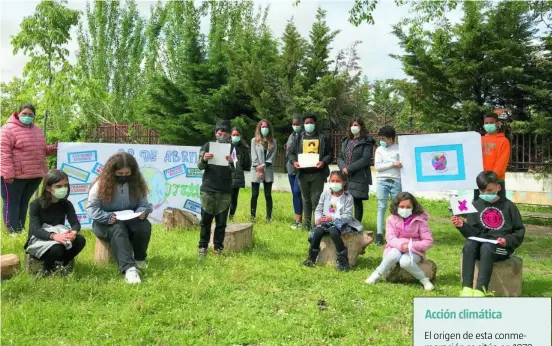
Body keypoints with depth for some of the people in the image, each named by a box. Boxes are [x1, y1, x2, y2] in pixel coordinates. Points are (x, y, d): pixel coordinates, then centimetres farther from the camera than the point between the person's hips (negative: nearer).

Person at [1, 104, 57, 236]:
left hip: (35, 175, 7)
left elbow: (41, 150, 24)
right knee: (12, 202, 2)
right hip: (15, 175, -7)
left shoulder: (37, 130, 14)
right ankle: (12, 231, 8)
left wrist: (53, 148, 4)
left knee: (24, 201, 16)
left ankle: (21, 229, 25)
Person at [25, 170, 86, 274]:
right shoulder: (36, 204, -15)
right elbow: (35, 229, -26)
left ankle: (62, 263, -1)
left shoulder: (66, 204, -2)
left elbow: (76, 223, -14)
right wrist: (53, 236, -47)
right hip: (37, 241, -4)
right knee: (57, 248, -36)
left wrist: (73, 232, -41)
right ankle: (47, 268, -4)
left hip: (59, 237, 4)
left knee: (80, 240, -25)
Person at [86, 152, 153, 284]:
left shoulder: (137, 184, -3)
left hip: (130, 221, 3)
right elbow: (91, 208, -14)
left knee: (145, 225, -30)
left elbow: (144, 204, 3)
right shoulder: (101, 184, -12)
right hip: (105, 223, -3)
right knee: (118, 228, -37)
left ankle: (140, 259, -5)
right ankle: (129, 268, -51)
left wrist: (143, 212, -22)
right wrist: (108, 217, -30)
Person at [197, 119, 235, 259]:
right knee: (206, 220, 4)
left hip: (225, 191, 0)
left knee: (221, 221, 4)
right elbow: (199, 166, 0)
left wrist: (231, 162, -26)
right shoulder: (208, 146, 3)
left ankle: (218, 248, 13)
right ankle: (203, 247, 12)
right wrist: (204, 159, -23)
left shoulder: (232, 148, 4)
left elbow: (234, 169, -3)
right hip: (207, 189, 0)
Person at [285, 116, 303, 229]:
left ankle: (298, 220, -11)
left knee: (296, 192, -15)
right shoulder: (291, 136, 17)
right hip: (291, 168, 7)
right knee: (295, 193, 9)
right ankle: (298, 219, 16)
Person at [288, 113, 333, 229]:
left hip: (318, 174, -3)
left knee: (316, 200, -5)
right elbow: (291, 153, 10)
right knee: (306, 199, 12)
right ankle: (306, 223, 20)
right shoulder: (299, 138, 11)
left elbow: (330, 153, 2)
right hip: (303, 174, 3)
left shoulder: (323, 137, 4)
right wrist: (294, 161, -10)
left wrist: (324, 162, -17)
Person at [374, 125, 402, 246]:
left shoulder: (399, 149, 4)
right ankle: (379, 234, -2)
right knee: (382, 207, -2)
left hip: (396, 181, 0)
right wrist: (392, 164, -9)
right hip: (382, 181, 1)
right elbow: (377, 166, -2)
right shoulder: (379, 150, 7)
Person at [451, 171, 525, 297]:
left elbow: (520, 231, 7)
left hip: (502, 247, -2)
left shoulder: (508, 206, 5)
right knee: (469, 244, -33)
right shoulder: (476, 206, 9)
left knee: (486, 248, -37)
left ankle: (480, 291, -46)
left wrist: (508, 240, -12)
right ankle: (466, 288, -40)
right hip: (481, 242, 3)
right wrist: (462, 226, -16)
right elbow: (473, 233, 4)